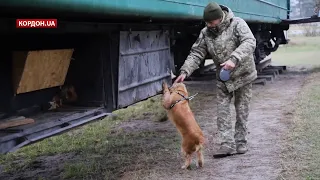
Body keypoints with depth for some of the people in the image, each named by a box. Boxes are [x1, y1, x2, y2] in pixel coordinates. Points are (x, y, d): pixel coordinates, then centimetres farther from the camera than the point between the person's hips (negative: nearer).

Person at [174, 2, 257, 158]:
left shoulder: (237, 24, -16)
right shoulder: (206, 33, -4)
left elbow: (249, 42, -29)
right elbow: (196, 54, -4)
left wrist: (234, 59, -44)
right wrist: (185, 71, -19)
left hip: (243, 75, -3)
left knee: (242, 110, 6)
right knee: (222, 110, -3)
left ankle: (240, 142, 18)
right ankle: (227, 144, -1)